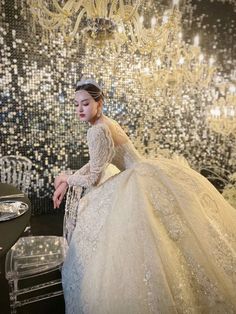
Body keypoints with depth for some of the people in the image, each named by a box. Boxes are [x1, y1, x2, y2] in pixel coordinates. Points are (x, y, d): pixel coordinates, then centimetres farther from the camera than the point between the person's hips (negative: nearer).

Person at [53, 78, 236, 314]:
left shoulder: (97, 130, -15)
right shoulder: (106, 123, 15)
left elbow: (93, 179, -13)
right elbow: (94, 163, 20)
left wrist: (66, 179, 7)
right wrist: (66, 183, 15)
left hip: (139, 184, -11)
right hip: (144, 176, 11)